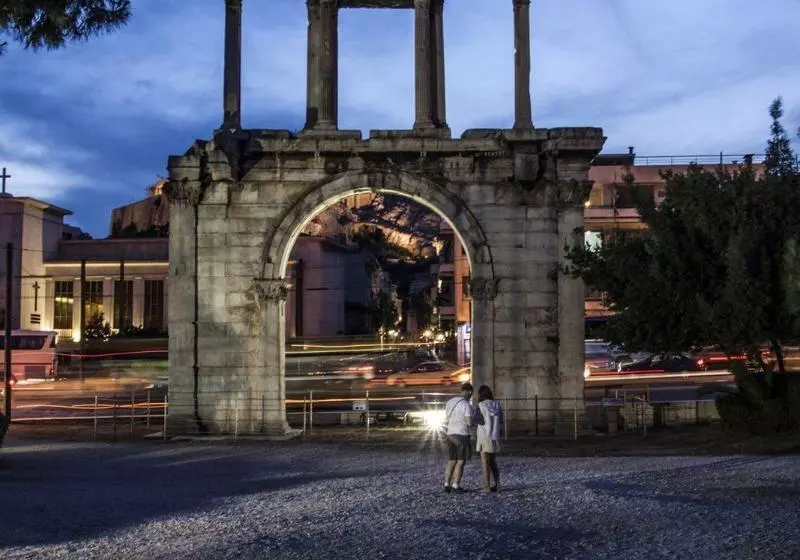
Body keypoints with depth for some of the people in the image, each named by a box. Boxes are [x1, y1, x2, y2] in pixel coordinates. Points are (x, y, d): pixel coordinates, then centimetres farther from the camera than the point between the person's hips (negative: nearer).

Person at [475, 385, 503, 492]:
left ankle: (487, 487, -3)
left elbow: (481, 421, -14)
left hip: (484, 437, -5)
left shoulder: (481, 405, -12)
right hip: (495, 437, 5)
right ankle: (497, 483, 6)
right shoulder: (497, 405, 5)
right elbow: (500, 422, 11)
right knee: (493, 462, 16)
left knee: (485, 463, -1)